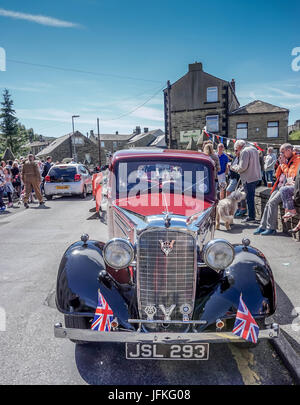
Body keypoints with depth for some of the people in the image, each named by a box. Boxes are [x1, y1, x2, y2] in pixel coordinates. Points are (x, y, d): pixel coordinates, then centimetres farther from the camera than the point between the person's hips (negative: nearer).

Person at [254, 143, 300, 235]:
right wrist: (281, 164, 7)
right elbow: (277, 175, 19)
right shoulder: (285, 160, 19)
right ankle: (262, 226, -1)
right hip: (279, 186, 8)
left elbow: (291, 174, -19)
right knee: (268, 203, -3)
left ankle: (271, 228, -13)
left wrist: (284, 164, -10)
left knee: (273, 202, -21)